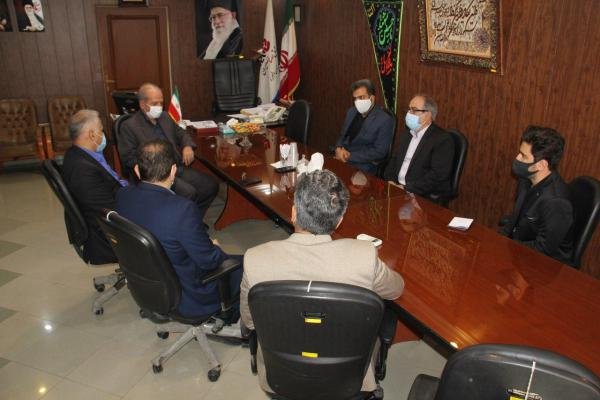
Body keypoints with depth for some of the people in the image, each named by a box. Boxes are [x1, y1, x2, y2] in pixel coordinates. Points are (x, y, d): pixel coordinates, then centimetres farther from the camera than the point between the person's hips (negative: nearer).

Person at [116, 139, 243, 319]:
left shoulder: (122, 196, -12)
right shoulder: (182, 208, -34)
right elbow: (208, 260, -22)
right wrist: (215, 248, 1)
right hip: (186, 299, -7)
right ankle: (231, 316, 34)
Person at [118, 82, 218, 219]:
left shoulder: (165, 117, 16)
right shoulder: (129, 126, -4)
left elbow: (181, 133, 28)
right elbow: (128, 158, -8)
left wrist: (187, 146, 5)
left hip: (178, 167, 7)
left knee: (211, 185, -8)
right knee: (189, 192, -28)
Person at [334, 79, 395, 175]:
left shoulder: (385, 120, -11)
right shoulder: (351, 112, 11)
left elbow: (379, 152, -15)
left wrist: (350, 156, -17)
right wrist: (339, 148, -5)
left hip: (363, 167, -6)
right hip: (341, 159, 7)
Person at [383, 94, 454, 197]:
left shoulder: (443, 139, -10)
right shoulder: (407, 133, 15)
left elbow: (438, 175, -18)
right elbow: (394, 160, 17)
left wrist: (407, 189, -21)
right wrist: (390, 182, -1)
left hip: (426, 196, -7)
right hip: (397, 188, 7)